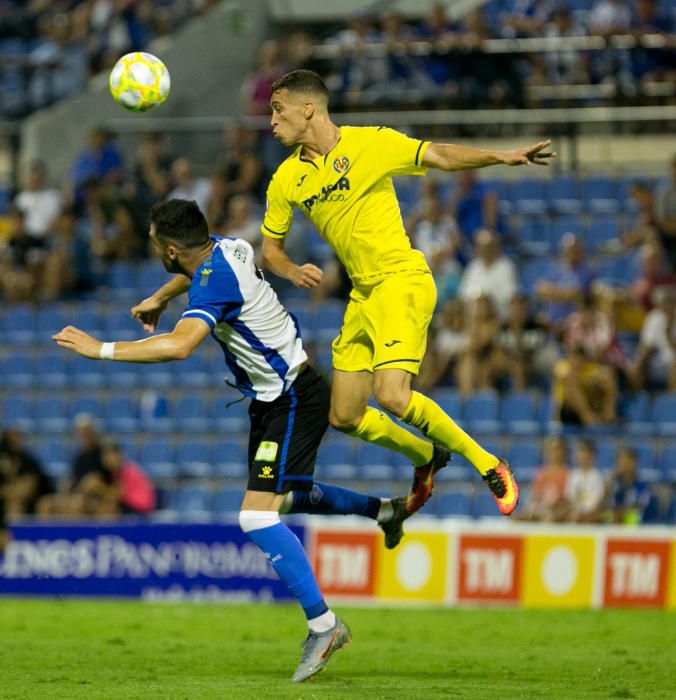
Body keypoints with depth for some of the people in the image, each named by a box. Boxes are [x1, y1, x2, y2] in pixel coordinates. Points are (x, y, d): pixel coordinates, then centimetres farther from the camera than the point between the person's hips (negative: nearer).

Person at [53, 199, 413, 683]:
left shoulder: (216, 282, -28)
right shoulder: (223, 248, 0)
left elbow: (180, 345, -43)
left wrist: (102, 349, -38)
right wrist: (160, 299, 37)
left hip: (294, 401, -10)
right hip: (275, 397, 10)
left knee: (257, 515, -18)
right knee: (280, 498, 29)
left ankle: (323, 624, -15)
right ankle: (383, 509, 47)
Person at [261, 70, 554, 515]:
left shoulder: (368, 143, -8)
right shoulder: (287, 180, 7)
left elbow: (440, 156, -7)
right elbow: (270, 247, 15)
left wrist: (502, 157, -22)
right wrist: (293, 272, -7)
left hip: (402, 281, -7)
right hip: (362, 295, 7)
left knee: (392, 396, -24)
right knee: (344, 417, 5)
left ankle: (489, 466, -7)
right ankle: (426, 457, 32)